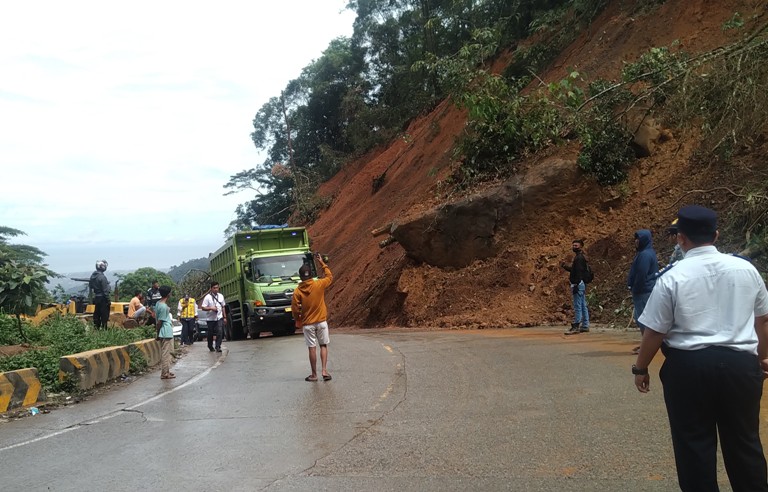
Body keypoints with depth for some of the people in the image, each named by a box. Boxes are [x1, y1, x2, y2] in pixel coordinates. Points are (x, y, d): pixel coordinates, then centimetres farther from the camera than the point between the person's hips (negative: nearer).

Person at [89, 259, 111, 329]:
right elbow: (105, 291, -18)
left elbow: (91, 286, 14)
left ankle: (96, 328, 19)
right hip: (102, 298, -8)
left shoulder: (93, 275, 6)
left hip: (96, 298, 8)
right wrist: (108, 300, -14)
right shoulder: (102, 277, -19)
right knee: (104, 315, -3)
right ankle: (104, 328, -2)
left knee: (97, 314, 14)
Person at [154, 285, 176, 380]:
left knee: (164, 353, 16)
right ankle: (165, 373, 1)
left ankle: (166, 371, 23)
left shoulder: (158, 303, 7)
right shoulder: (164, 306, -21)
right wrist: (158, 334, -9)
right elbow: (159, 321, -18)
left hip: (165, 333, 10)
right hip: (166, 333, -10)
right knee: (165, 353, -3)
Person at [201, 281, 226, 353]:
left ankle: (218, 346, -10)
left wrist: (224, 317, 12)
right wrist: (211, 308, -21)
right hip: (211, 319, -2)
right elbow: (203, 308, -8)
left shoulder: (221, 296, 9)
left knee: (220, 332, -14)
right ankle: (210, 346, 29)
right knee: (210, 334, 8)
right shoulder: (207, 297, -6)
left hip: (219, 318, 2)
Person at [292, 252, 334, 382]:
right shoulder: (319, 284, -8)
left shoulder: (297, 291, -9)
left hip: (307, 324, 0)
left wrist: (298, 321, 9)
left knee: (312, 348, 5)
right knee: (323, 346, 12)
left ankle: (314, 374, 11)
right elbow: (330, 276, 12)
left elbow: (295, 309, -7)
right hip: (321, 321, 1)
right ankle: (324, 371, 3)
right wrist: (321, 263, 16)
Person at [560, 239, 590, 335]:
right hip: (581, 284, 11)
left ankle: (575, 327, -9)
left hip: (579, 284, -11)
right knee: (583, 306, 12)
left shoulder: (579, 258, -14)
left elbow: (578, 272, -21)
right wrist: (565, 266, 24)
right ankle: (585, 326, 17)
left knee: (577, 307, -9)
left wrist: (575, 285, -24)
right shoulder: (579, 257, 18)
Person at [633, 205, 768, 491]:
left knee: (694, 442, 8)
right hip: (741, 363, 4)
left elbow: (655, 331, -7)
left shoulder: (673, 277, -9)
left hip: (690, 365, -3)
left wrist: (641, 368, 7)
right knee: (744, 439, 17)